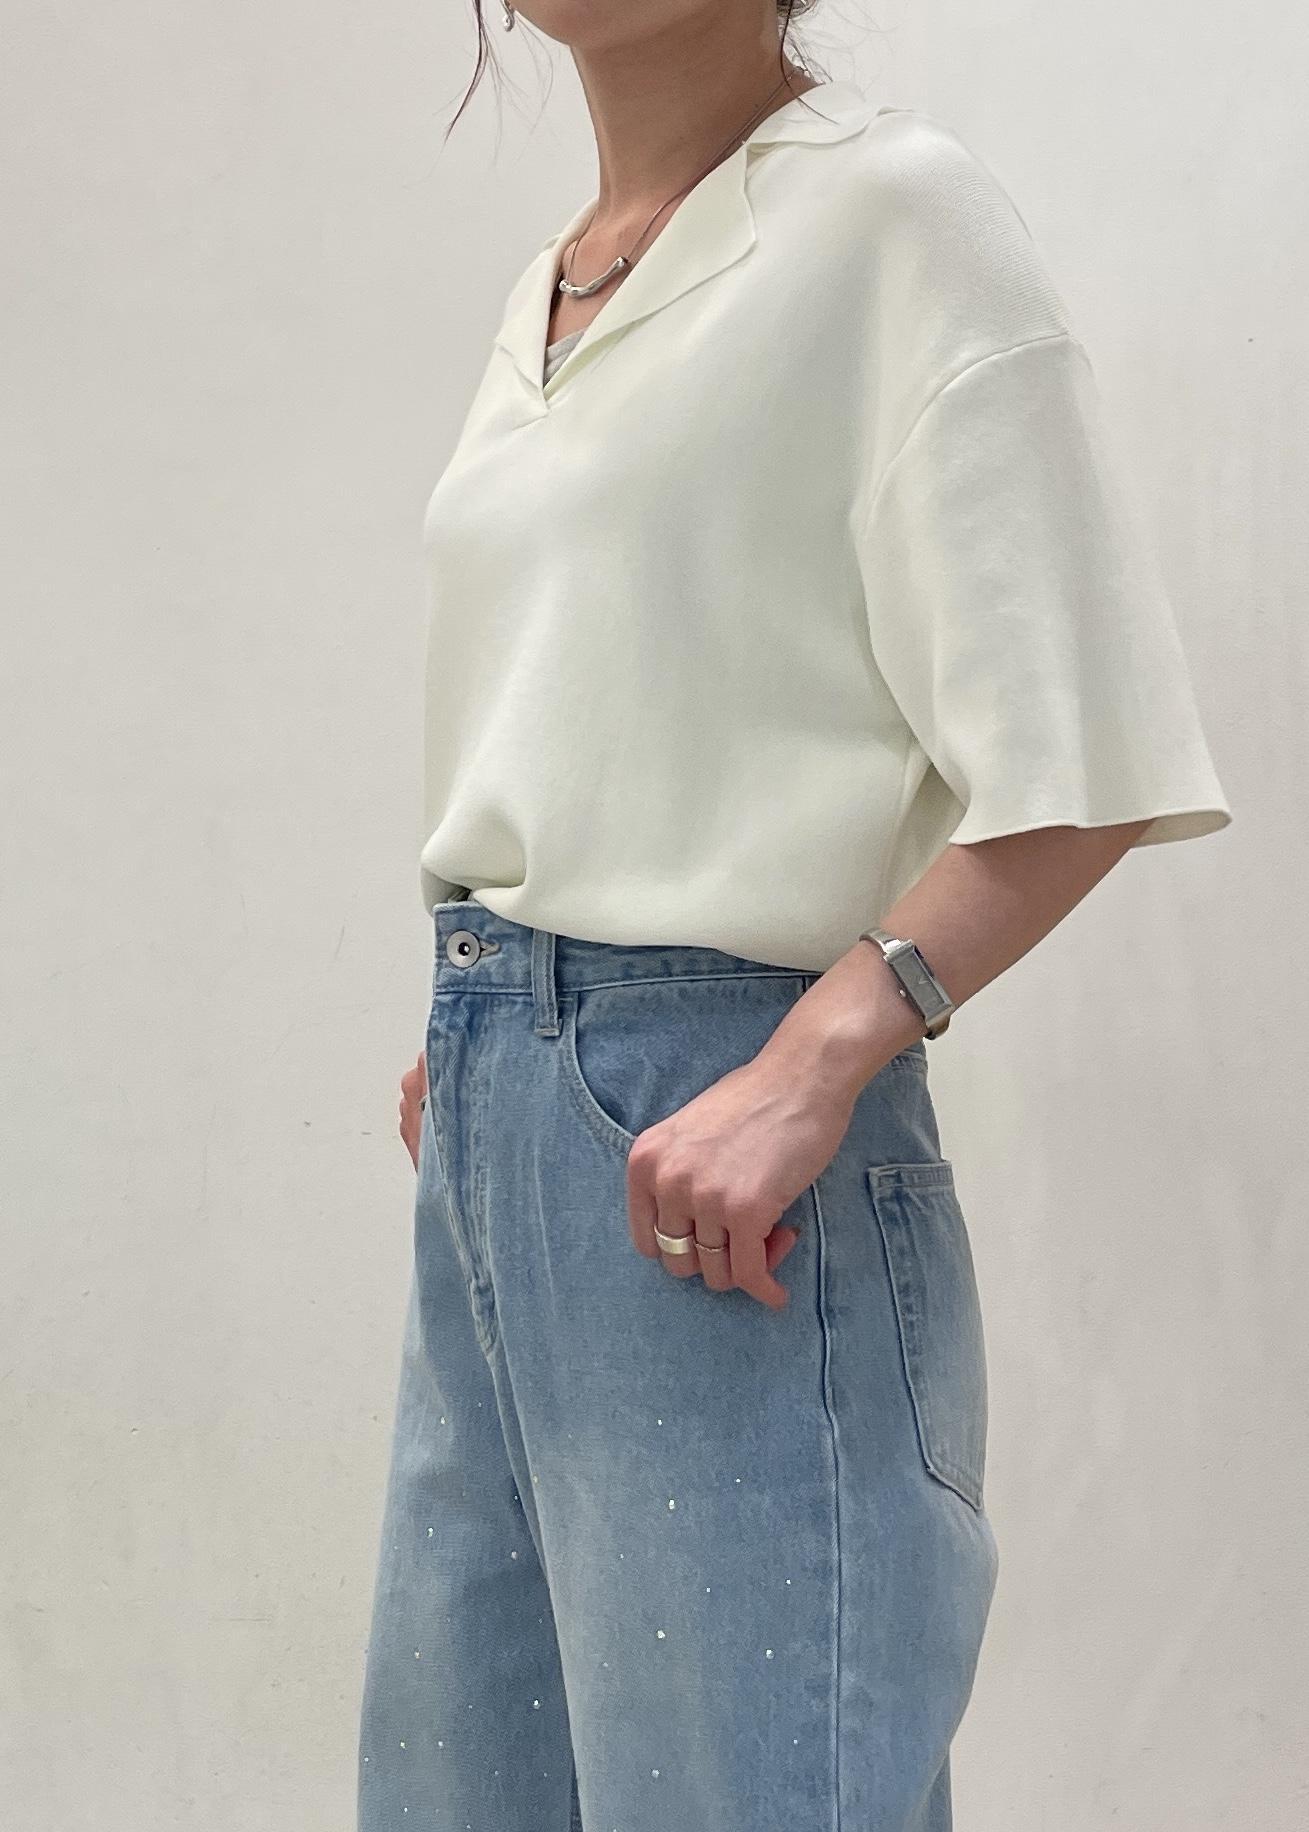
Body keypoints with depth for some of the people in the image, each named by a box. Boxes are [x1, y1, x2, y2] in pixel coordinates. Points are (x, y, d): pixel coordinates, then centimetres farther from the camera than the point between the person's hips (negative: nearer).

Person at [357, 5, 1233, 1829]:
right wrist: (477, 1028, 12)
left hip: (710, 1129, -8)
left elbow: (1080, 760, -14)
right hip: (486, 1127, 8)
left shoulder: (892, 214, -8)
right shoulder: (549, 291, 15)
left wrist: (812, 1068, -23)